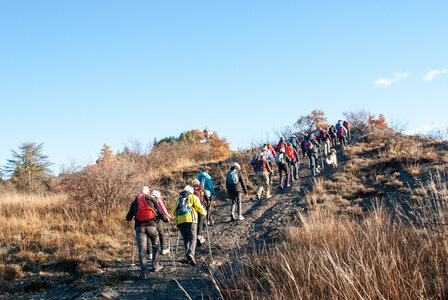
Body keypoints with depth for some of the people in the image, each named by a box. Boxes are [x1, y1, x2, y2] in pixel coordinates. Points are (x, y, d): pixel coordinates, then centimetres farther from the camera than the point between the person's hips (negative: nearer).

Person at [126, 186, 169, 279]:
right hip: (151, 225, 0)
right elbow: (160, 214, 11)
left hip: (139, 227, 0)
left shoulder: (134, 202, 18)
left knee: (142, 249, -3)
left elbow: (128, 218, 16)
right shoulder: (152, 200, 15)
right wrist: (166, 219, 30)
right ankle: (156, 265, 28)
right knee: (156, 245, 22)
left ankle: (144, 271, -14)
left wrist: (132, 217, 39)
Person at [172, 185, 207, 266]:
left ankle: (187, 254, 2)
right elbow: (199, 207, 3)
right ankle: (190, 253, -29)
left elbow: (174, 212, 20)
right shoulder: (193, 197, 15)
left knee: (186, 240, 13)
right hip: (190, 220, -4)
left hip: (180, 221, 4)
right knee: (193, 239, -7)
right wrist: (204, 213, 21)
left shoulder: (179, 199, 26)